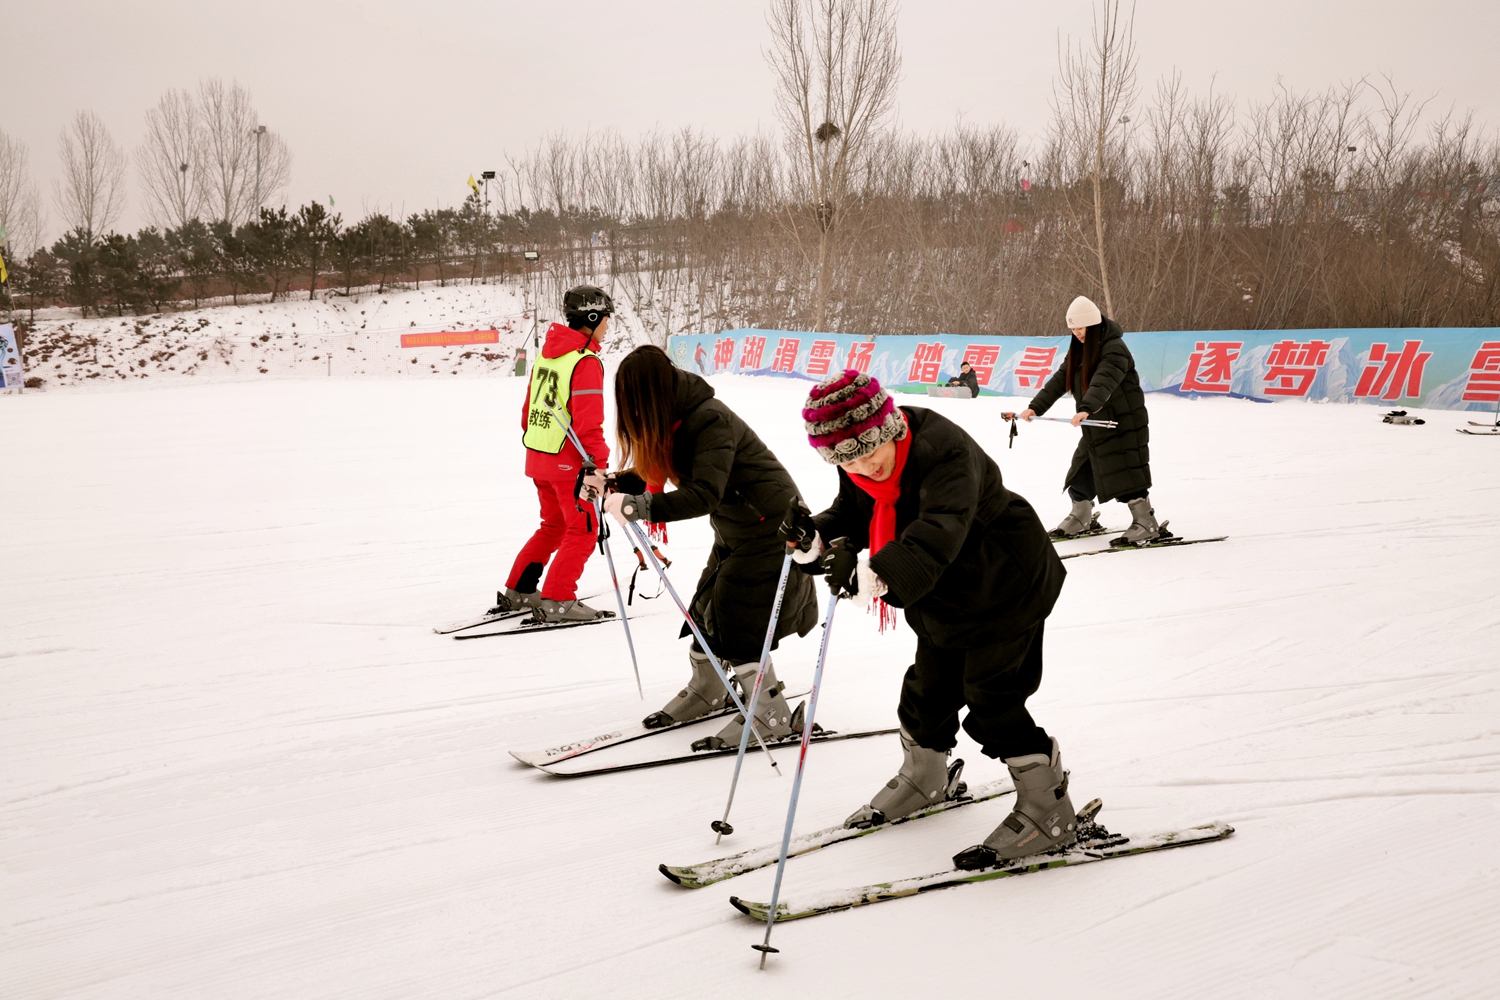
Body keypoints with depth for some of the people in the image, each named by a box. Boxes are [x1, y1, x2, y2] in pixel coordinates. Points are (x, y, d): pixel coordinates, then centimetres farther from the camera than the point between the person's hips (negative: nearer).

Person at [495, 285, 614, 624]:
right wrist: (599, 463, -17)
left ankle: (518, 591, 23)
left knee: (553, 526, 21)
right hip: (568, 460, -8)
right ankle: (557, 601, 0)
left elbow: (529, 408, 16)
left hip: (537, 455, 9)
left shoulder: (547, 353, 11)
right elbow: (589, 422, -21)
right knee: (582, 531, 2)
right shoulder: (586, 362, -16)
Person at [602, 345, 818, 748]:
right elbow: (656, 473, 5)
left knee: (736, 615, -11)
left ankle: (771, 714, 0)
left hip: (772, 527, -9)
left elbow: (704, 495, -38)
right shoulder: (671, 420, -2)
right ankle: (705, 692, 32)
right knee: (707, 606, 11)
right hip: (734, 530, 9)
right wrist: (614, 484, -13)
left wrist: (638, 507, -44)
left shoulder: (711, 422, -29)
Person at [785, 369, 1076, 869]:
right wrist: (818, 538, -20)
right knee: (929, 687, 17)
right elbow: (853, 517, 3)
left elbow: (939, 532, -48)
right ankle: (924, 778, 44)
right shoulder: (858, 472, -8)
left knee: (992, 699, -6)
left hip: (1005, 587, -8)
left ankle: (1048, 812, 9)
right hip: (943, 601, 8)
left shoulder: (943, 452, -34)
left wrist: (877, 573, -62)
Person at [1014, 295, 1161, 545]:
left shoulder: (1114, 349, -18)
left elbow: (1104, 382, -35)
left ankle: (1146, 525, -2)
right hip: (1096, 425, 9)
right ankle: (1080, 519, 30)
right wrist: (1036, 407, -4)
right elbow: (1060, 380, 6)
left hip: (1124, 421, -9)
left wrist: (1087, 408, -50)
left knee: (1125, 473, -10)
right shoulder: (1078, 349, 10)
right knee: (1082, 471, 14)